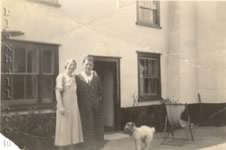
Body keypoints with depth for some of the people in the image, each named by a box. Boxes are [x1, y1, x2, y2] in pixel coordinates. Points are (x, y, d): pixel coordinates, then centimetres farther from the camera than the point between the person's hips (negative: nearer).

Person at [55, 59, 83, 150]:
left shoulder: (73, 77, 14)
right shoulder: (61, 76, -9)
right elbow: (57, 91, -16)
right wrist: (60, 106, -25)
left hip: (73, 106, 7)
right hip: (64, 106, -7)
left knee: (73, 129, 8)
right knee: (64, 129, -5)